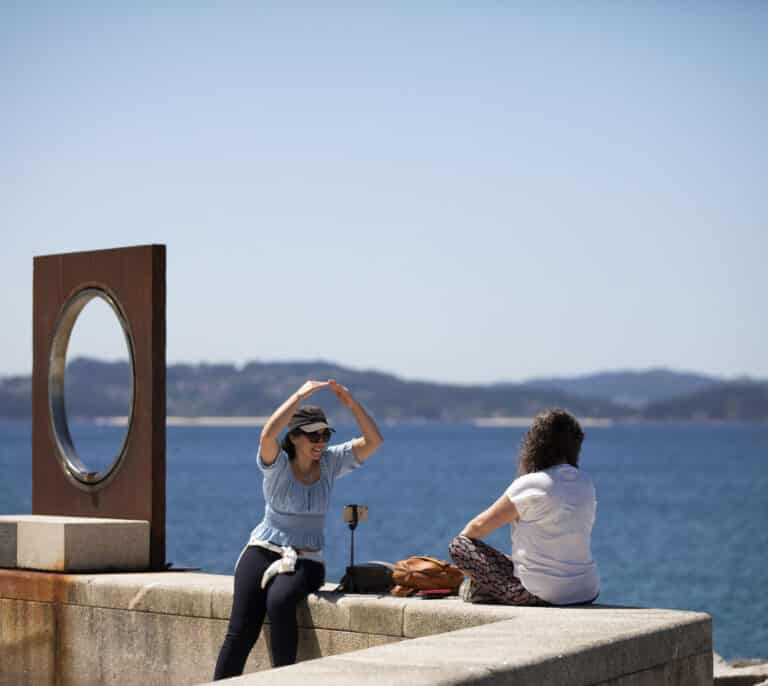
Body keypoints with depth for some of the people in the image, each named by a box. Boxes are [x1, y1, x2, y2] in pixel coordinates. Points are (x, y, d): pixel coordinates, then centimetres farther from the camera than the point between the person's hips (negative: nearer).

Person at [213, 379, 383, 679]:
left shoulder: (330, 463, 3)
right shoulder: (277, 465, -5)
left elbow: (373, 441, -6)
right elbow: (268, 434, -27)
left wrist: (351, 403, -18)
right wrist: (300, 395, -27)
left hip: (305, 560, 1)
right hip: (262, 551, -1)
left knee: (279, 601, -32)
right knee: (241, 629, -18)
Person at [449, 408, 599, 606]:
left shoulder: (529, 485, -14)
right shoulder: (586, 484, 4)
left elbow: (480, 526, -5)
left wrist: (461, 538, 17)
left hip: (542, 595, -6)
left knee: (459, 544, 2)